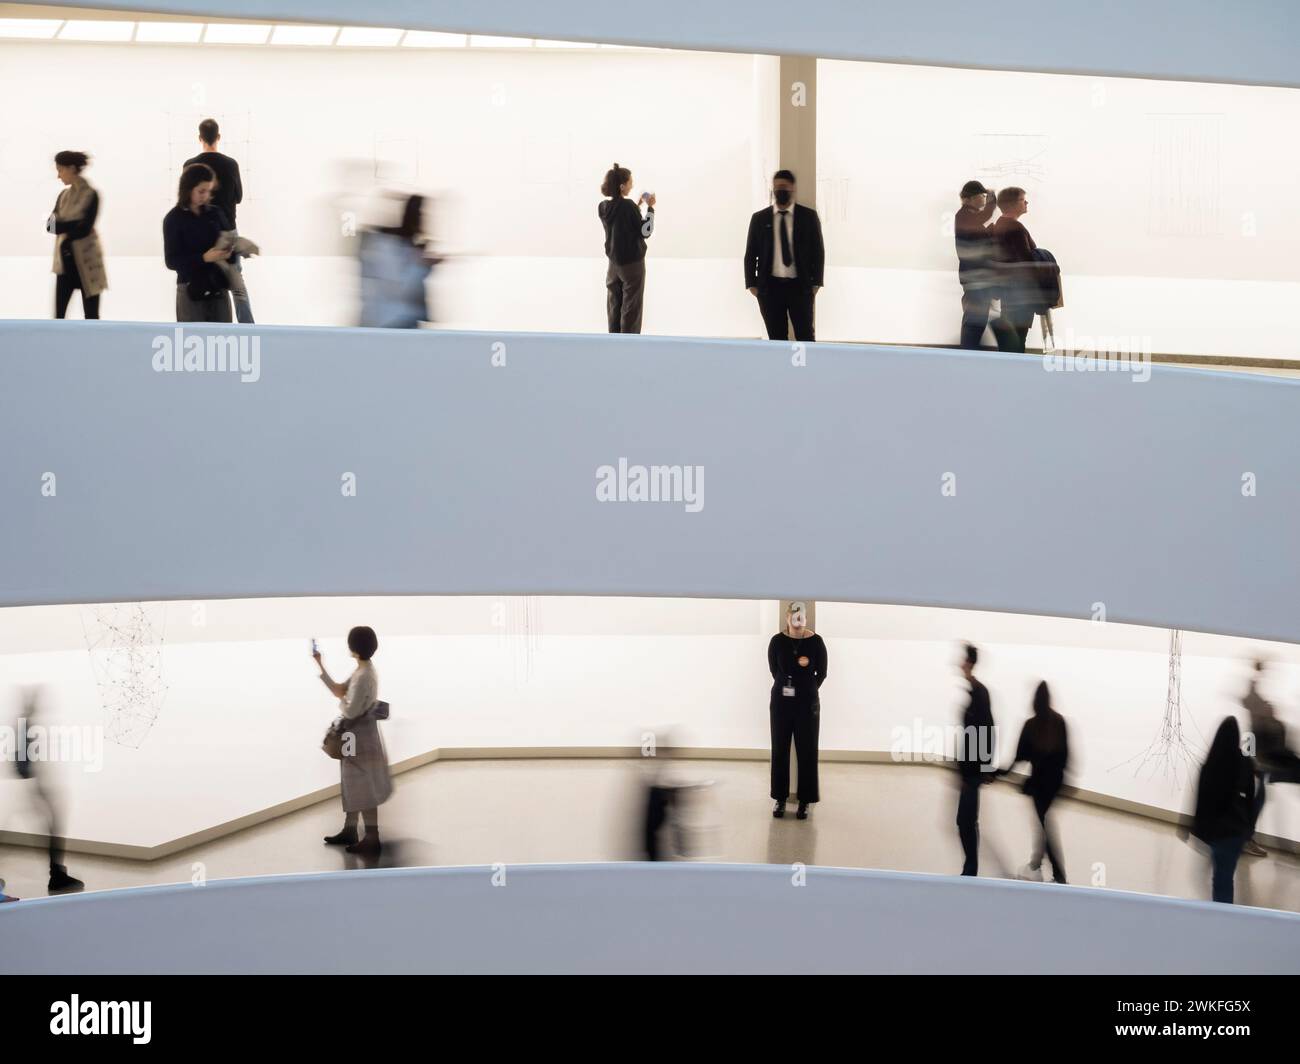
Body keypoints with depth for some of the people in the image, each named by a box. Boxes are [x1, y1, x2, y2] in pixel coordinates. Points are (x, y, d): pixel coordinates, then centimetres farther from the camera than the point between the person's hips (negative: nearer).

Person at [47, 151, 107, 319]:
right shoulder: (63, 195, 10)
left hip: (85, 262, -6)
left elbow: (84, 229, -18)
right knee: (59, 314, 3)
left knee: (90, 316, 1)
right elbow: (50, 225, -1)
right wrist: (73, 225, -16)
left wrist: (62, 225, -9)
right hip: (65, 261, 6)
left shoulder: (90, 195, -9)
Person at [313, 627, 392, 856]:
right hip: (357, 734, 10)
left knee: (364, 788, -5)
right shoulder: (362, 670, 8)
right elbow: (339, 690, 13)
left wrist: (341, 702, -2)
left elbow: (351, 710, -24)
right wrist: (320, 666, 12)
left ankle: (372, 840, 0)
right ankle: (349, 832, 29)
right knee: (353, 785, 18)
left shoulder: (363, 675, -24)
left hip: (361, 736, -10)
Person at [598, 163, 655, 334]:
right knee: (631, 308, 3)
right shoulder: (628, 206, -21)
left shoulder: (602, 207, -2)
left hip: (614, 262, 6)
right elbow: (645, 231, -14)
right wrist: (650, 208, -8)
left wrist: (638, 205, 13)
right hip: (632, 262, -6)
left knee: (614, 305, 14)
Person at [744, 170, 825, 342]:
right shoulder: (759, 218, 6)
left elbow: (818, 251, 5)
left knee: (805, 336, -1)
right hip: (770, 286, 1)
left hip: (800, 286, -1)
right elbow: (750, 254, 8)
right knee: (777, 338, 4)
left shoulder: (809, 216, 3)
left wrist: (815, 283, 0)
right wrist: (752, 284, 2)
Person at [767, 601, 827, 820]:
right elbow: (774, 670, 6)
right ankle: (780, 798, 15)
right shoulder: (777, 641, -3)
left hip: (807, 702, -1)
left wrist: (808, 690, 4)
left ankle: (805, 801, 9)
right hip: (781, 701, 1)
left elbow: (822, 673, 3)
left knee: (806, 751, 2)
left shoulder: (815, 641, -5)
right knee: (780, 749, 5)